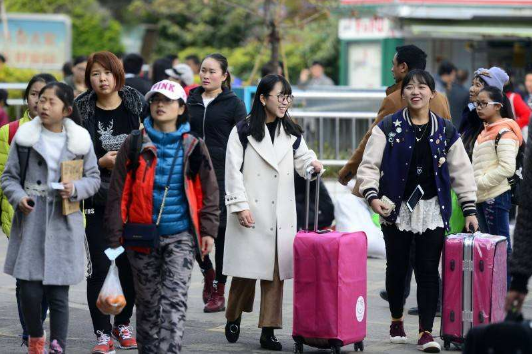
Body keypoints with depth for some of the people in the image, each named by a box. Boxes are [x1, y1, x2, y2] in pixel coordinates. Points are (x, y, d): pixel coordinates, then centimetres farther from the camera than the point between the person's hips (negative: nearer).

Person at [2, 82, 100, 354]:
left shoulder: (80, 141, 4)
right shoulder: (25, 137, 4)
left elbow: (94, 178, 9)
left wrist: (76, 189, -11)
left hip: (63, 224, 0)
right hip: (30, 222, 0)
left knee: (58, 293, -2)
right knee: (29, 290, -2)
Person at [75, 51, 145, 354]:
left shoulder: (137, 104, 2)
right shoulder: (81, 111, -2)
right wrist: (101, 162, -14)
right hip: (97, 200, -1)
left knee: (130, 264, 7)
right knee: (100, 266, -5)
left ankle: (123, 324, 26)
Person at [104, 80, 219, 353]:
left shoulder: (192, 147, 5)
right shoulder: (135, 145, 4)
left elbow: (209, 192, 11)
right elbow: (118, 193, 6)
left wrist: (208, 230, 2)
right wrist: (115, 236, 1)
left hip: (181, 236, -1)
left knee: (174, 301, -13)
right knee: (148, 303, 10)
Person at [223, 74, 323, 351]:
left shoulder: (291, 133, 13)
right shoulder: (243, 131, -1)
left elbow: (302, 160, 18)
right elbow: (233, 171, -5)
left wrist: (313, 164, -6)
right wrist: (240, 206, -12)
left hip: (282, 212, 4)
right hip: (251, 212, -4)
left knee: (276, 270, 1)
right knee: (246, 269, -1)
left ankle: (268, 330, 4)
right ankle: (233, 318, 21)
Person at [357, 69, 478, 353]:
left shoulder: (446, 130, 5)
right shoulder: (388, 127, 0)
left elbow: (461, 171, 8)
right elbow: (369, 164, -3)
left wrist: (469, 209, 3)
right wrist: (372, 195, -18)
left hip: (432, 209, 0)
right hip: (397, 209, 0)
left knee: (428, 271, -2)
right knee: (397, 268, 9)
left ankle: (426, 331, 1)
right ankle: (397, 321, 29)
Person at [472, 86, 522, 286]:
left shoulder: (504, 132, -12)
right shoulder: (486, 131, 16)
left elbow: (507, 167, -20)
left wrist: (481, 182, -15)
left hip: (496, 197, -10)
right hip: (483, 198, 10)